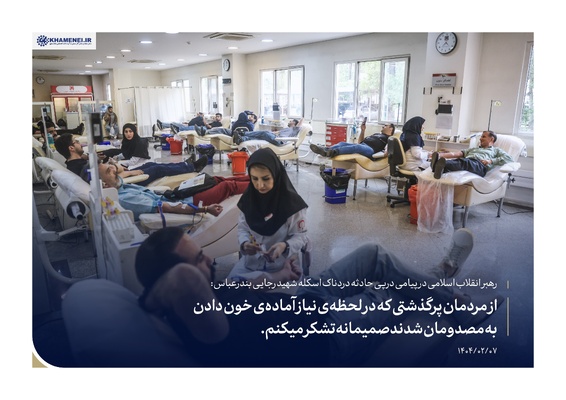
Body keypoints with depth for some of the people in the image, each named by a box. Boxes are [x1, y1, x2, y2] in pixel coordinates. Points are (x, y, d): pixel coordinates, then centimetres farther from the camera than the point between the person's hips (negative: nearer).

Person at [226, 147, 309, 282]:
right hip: (252, 260, 3)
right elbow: (242, 228, 5)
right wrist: (244, 243, -17)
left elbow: (300, 236, -9)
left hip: (284, 263, -3)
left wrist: (285, 245, -30)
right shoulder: (248, 199, -4)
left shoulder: (291, 202, -17)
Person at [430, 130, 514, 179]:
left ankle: (443, 164, -70)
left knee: (464, 162, -40)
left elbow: (509, 159, 12)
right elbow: (460, 153, 26)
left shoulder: (496, 150, 30)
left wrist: (491, 161, -3)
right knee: (456, 160, -32)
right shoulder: (474, 149, 43)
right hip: (466, 162, 5)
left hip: (480, 165, -5)